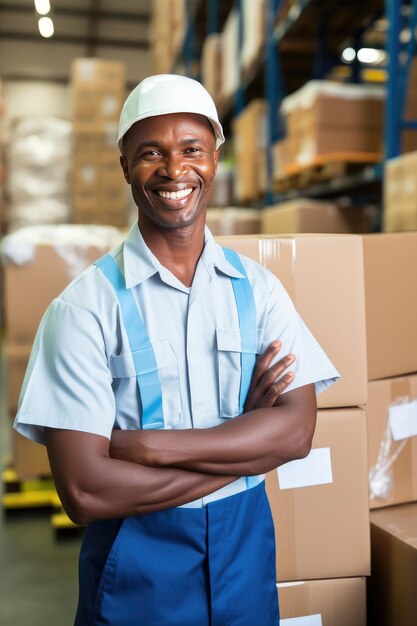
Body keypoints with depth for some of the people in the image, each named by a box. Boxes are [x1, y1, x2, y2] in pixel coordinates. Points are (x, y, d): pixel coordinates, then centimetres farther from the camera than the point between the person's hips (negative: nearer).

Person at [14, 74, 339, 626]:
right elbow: (85, 492, -19)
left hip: (245, 543, 3)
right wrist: (245, 441, -16)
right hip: (136, 558, -2)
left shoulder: (258, 288, -4)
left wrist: (147, 445, -21)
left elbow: (297, 430, -12)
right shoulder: (85, 306, -14)